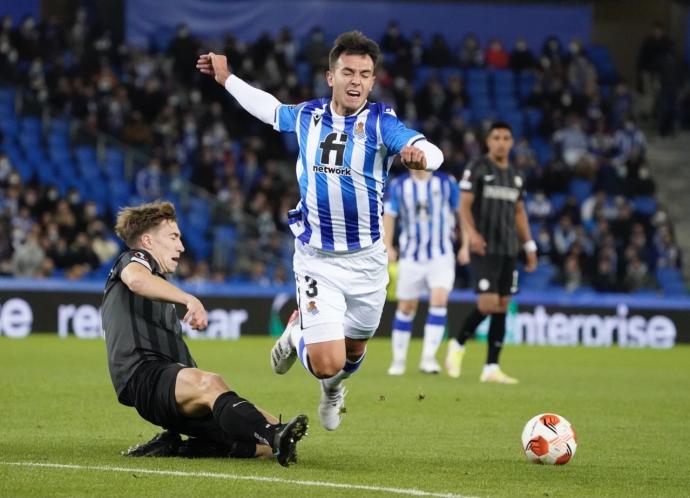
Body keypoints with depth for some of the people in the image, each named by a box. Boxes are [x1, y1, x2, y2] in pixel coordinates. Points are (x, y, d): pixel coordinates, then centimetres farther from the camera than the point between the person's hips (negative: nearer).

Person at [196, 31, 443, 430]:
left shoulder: (380, 122, -12)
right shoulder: (307, 116, -2)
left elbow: (433, 153, -29)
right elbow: (270, 109, 22)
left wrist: (420, 155, -52)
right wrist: (227, 78, 27)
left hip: (366, 259, 0)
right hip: (316, 259, 0)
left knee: (352, 353, 17)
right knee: (326, 363, -12)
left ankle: (333, 390, 55)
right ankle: (298, 332, 24)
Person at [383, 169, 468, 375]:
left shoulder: (447, 183, -1)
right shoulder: (398, 186, 2)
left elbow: (461, 213, 7)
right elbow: (389, 215, 4)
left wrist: (465, 246, 3)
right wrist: (387, 246, -7)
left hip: (441, 256, -1)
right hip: (410, 257, 1)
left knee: (439, 300, -19)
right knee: (406, 307, 5)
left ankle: (428, 358, -17)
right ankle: (398, 360, 18)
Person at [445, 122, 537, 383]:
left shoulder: (514, 175, 16)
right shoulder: (477, 169, -3)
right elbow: (464, 205, -8)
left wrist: (529, 245, 17)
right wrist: (471, 232, -25)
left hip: (509, 251, 6)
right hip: (485, 248, -6)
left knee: (502, 306, 2)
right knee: (488, 302, -15)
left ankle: (491, 368, 5)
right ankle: (458, 344, 9)